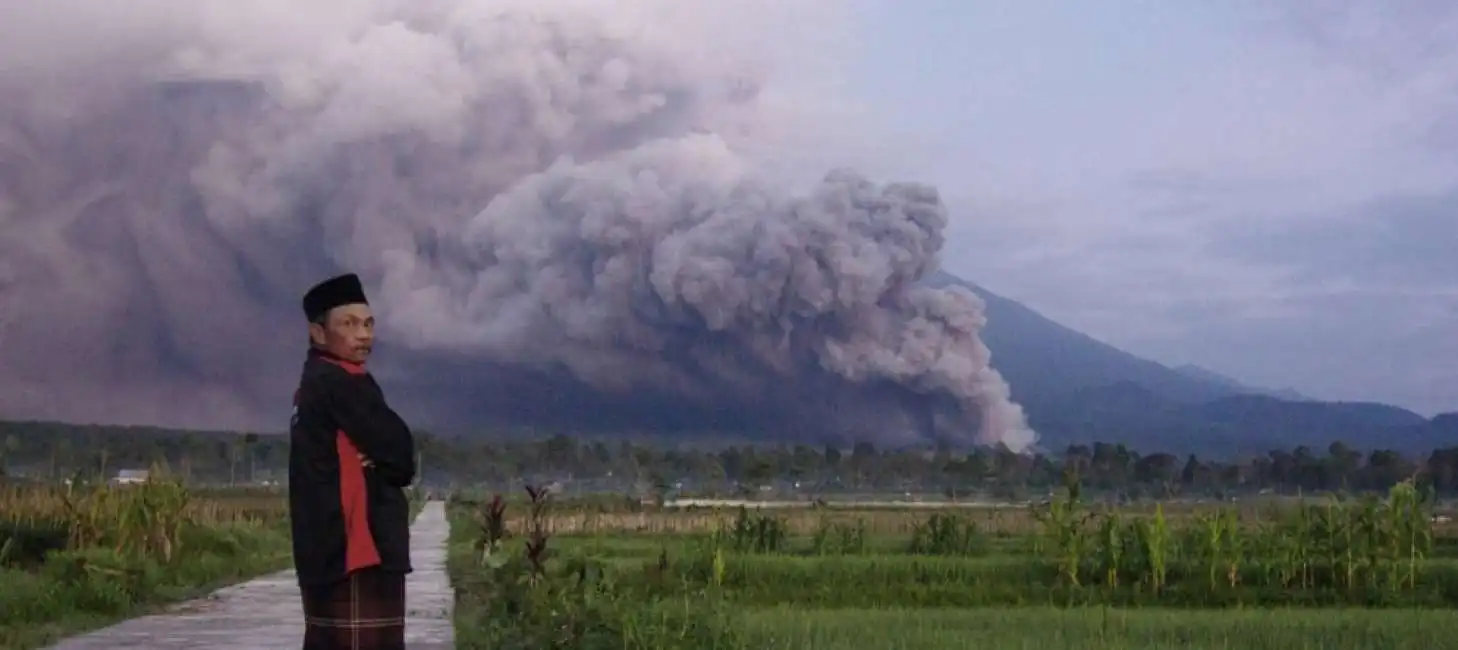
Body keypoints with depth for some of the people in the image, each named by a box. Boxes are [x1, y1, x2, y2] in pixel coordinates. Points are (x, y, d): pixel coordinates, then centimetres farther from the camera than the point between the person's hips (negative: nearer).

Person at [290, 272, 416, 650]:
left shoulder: (316, 387, 20)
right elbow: (399, 451, -10)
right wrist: (383, 462, 10)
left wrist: (376, 461, -3)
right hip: (358, 552, -10)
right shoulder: (340, 382, -10)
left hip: (330, 553, 10)